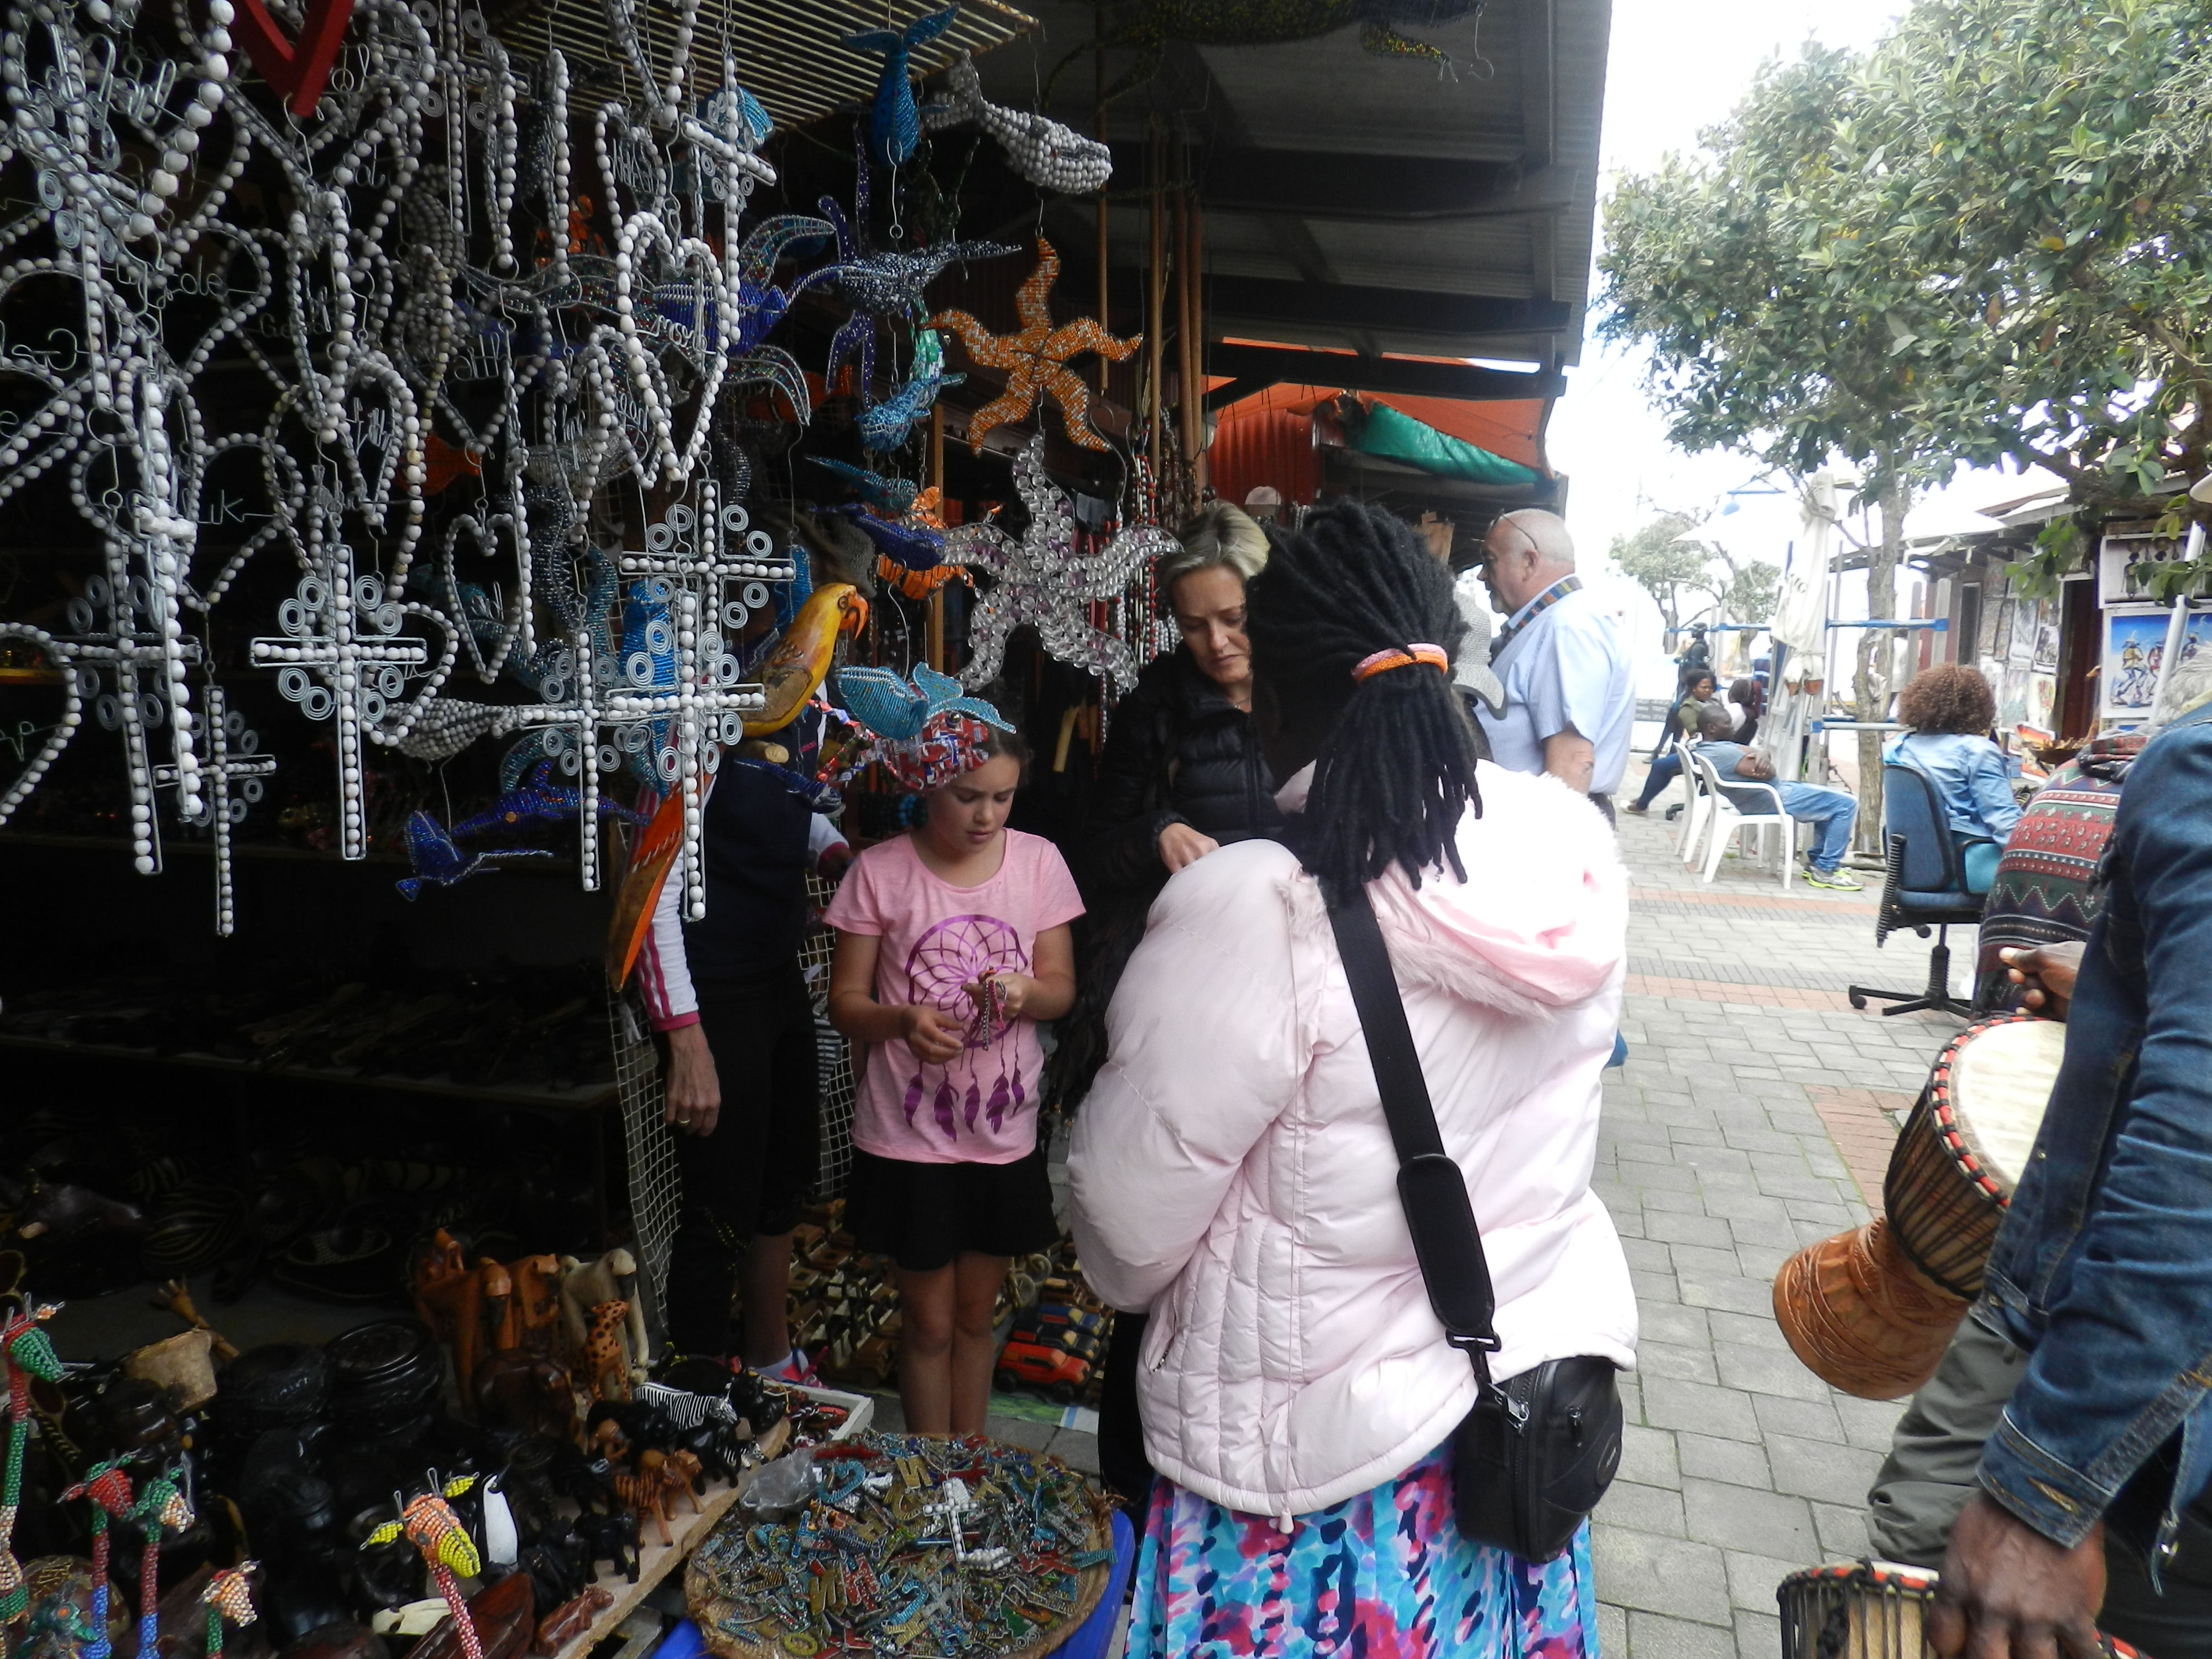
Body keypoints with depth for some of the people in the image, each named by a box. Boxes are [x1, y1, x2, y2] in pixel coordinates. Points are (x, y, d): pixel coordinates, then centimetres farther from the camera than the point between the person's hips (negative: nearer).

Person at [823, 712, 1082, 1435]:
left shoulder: (1038, 861, -3)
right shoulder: (880, 872, -9)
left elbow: (1062, 987, 1)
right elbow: (845, 1001, -5)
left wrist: (1028, 991, -22)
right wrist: (902, 1021, -26)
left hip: (1005, 1133, 2)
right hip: (909, 1136, -2)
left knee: (976, 1314, 19)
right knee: (929, 1322, 12)